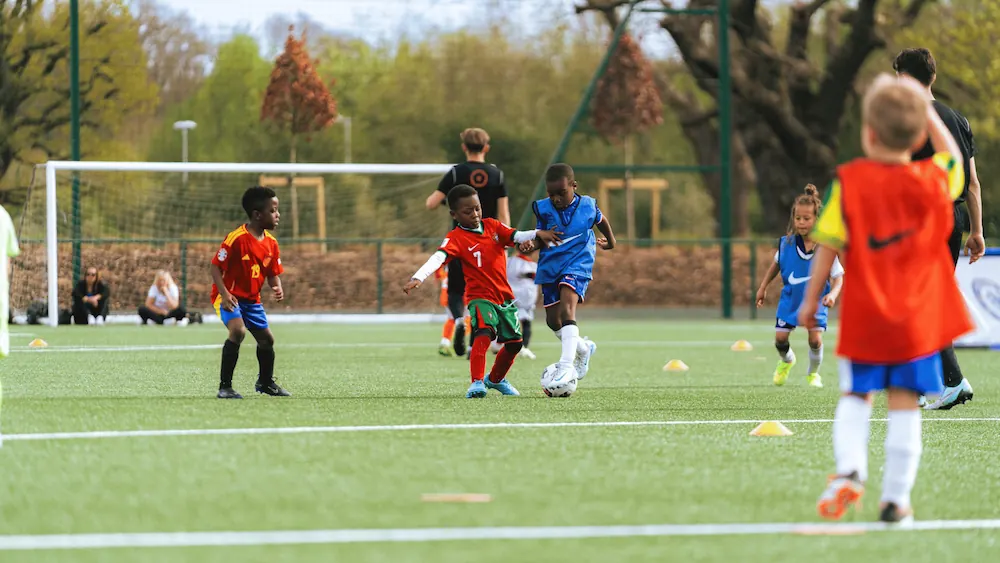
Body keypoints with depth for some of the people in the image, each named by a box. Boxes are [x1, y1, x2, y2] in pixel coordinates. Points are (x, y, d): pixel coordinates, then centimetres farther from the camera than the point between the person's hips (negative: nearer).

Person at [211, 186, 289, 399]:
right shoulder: (236, 238, -22)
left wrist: (277, 288, -11)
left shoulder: (271, 243, 1)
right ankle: (225, 386, -23)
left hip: (252, 299, 8)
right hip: (230, 296, -8)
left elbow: (273, 273, 11)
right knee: (238, 330, -30)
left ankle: (265, 382, 41)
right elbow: (216, 267, -18)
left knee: (266, 339, 13)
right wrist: (224, 293, -27)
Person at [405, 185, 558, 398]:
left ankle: (496, 379, 39)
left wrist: (537, 234, -25)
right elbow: (439, 257, -28)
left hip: (504, 296, 6)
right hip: (480, 297, -6)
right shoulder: (456, 238, -13)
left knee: (514, 342, 14)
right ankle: (477, 383, -37)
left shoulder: (492, 226, 5)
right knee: (484, 333, -32)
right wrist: (418, 278, -44)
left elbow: (516, 236, -4)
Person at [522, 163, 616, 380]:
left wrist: (610, 241, 33)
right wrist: (531, 244, -26)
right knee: (553, 320, 10)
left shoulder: (587, 205, -5)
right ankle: (584, 348, 40)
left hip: (577, 264, -4)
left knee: (567, 307, -27)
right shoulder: (543, 209, -4)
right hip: (551, 266, 4)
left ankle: (566, 363, -38)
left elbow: (601, 221, 16)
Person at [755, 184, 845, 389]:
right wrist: (763, 287, 12)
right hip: (790, 298, 2)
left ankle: (813, 374, 16)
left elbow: (838, 277, -13)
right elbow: (776, 264, 8)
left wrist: (833, 294, -31)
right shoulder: (786, 243, -13)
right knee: (780, 339, -2)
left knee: (815, 339, -14)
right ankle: (786, 361, 35)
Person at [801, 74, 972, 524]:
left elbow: (828, 245, -8)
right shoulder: (933, 182, -5)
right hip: (919, 319, 1)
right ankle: (896, 498, 5)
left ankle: (849, 469, -6)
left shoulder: (848, 182, -11)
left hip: (863, 317, -1)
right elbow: (952, 156, 19)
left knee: (855, 395, 16)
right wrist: (926, 112, 21)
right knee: (905, 403, 6)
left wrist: (811, 298, 2)